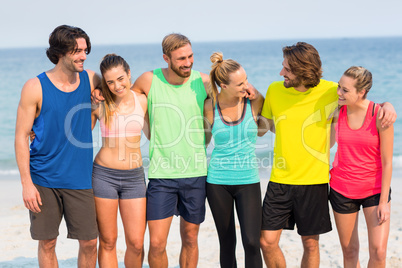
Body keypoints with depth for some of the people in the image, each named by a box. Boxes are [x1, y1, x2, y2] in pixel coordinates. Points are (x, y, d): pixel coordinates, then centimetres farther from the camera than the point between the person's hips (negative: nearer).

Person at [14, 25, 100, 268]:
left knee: (89, 242, 3)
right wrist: (26, 183, -10)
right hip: (43, 178, -2)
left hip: (80, 177, 2)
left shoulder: (90, 80, 1)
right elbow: (21, 136, -6)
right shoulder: (35, 88, -8)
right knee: (47, 242, 7)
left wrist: (98, 103, 2)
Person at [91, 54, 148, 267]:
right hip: (104, 175, -1)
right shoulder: (99, 103, -2)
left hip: (134, 176, 1)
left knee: (136, 243, 1)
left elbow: (152, 133, 17)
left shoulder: (142, 101, 2)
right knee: (107, 242, 5)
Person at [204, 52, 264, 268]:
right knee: (227, 243, 9)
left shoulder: (255, 102, -5)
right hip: (218, 182, 1)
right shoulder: (210, 106, -5)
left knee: (252, 242, -8)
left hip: (248, 180, 0)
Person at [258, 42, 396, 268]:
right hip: (280, 181, 2)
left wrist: (387, 106, -15)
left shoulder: (330, 91, -9)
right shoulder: (275, 90, 0)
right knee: (267, 241, 1)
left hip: (314, 181, -2)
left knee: (310, 243, 9)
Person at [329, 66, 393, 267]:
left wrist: (384, 201, -11)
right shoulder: (337, 112, -5)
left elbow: (387, 162, -12)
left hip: (375, 190, -3)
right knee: (349, 251, 9)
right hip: (342, 190, 3)